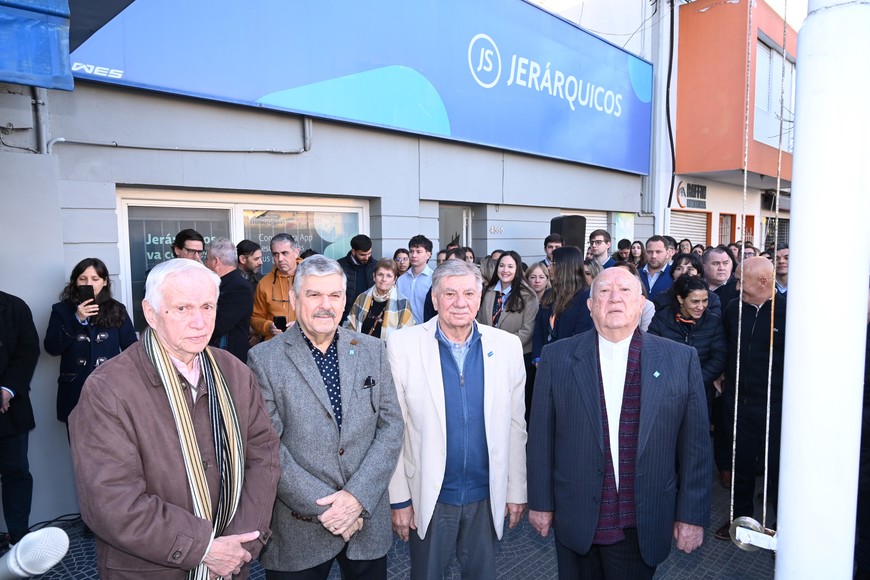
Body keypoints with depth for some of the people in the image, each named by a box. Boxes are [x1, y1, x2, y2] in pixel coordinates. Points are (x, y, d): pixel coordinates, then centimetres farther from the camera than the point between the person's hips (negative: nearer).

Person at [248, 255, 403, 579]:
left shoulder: (372, 350, 1)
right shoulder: (264, 359, -7)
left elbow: (391, 425, -1)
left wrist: (359, 496, -11)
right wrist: (324, 507, -13)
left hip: (368, 520, 3)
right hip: (298, 530, -2)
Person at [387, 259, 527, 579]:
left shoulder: (507, 346, -4)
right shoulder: (403, 345, -11)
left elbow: (515, 425, 1)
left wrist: (517, 490, 4)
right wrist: (398, 497, -6)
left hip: (487, 496, 2)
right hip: (428, 496, -1)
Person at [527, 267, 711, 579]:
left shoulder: (681, 359, -4)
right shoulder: (557, 357, -5)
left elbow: (694, 445, -1)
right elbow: (541, 437, -1)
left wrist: (692, 515, 0)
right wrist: (540, 502, 2)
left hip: (643, 527, 0)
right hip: (576, 522, 0)